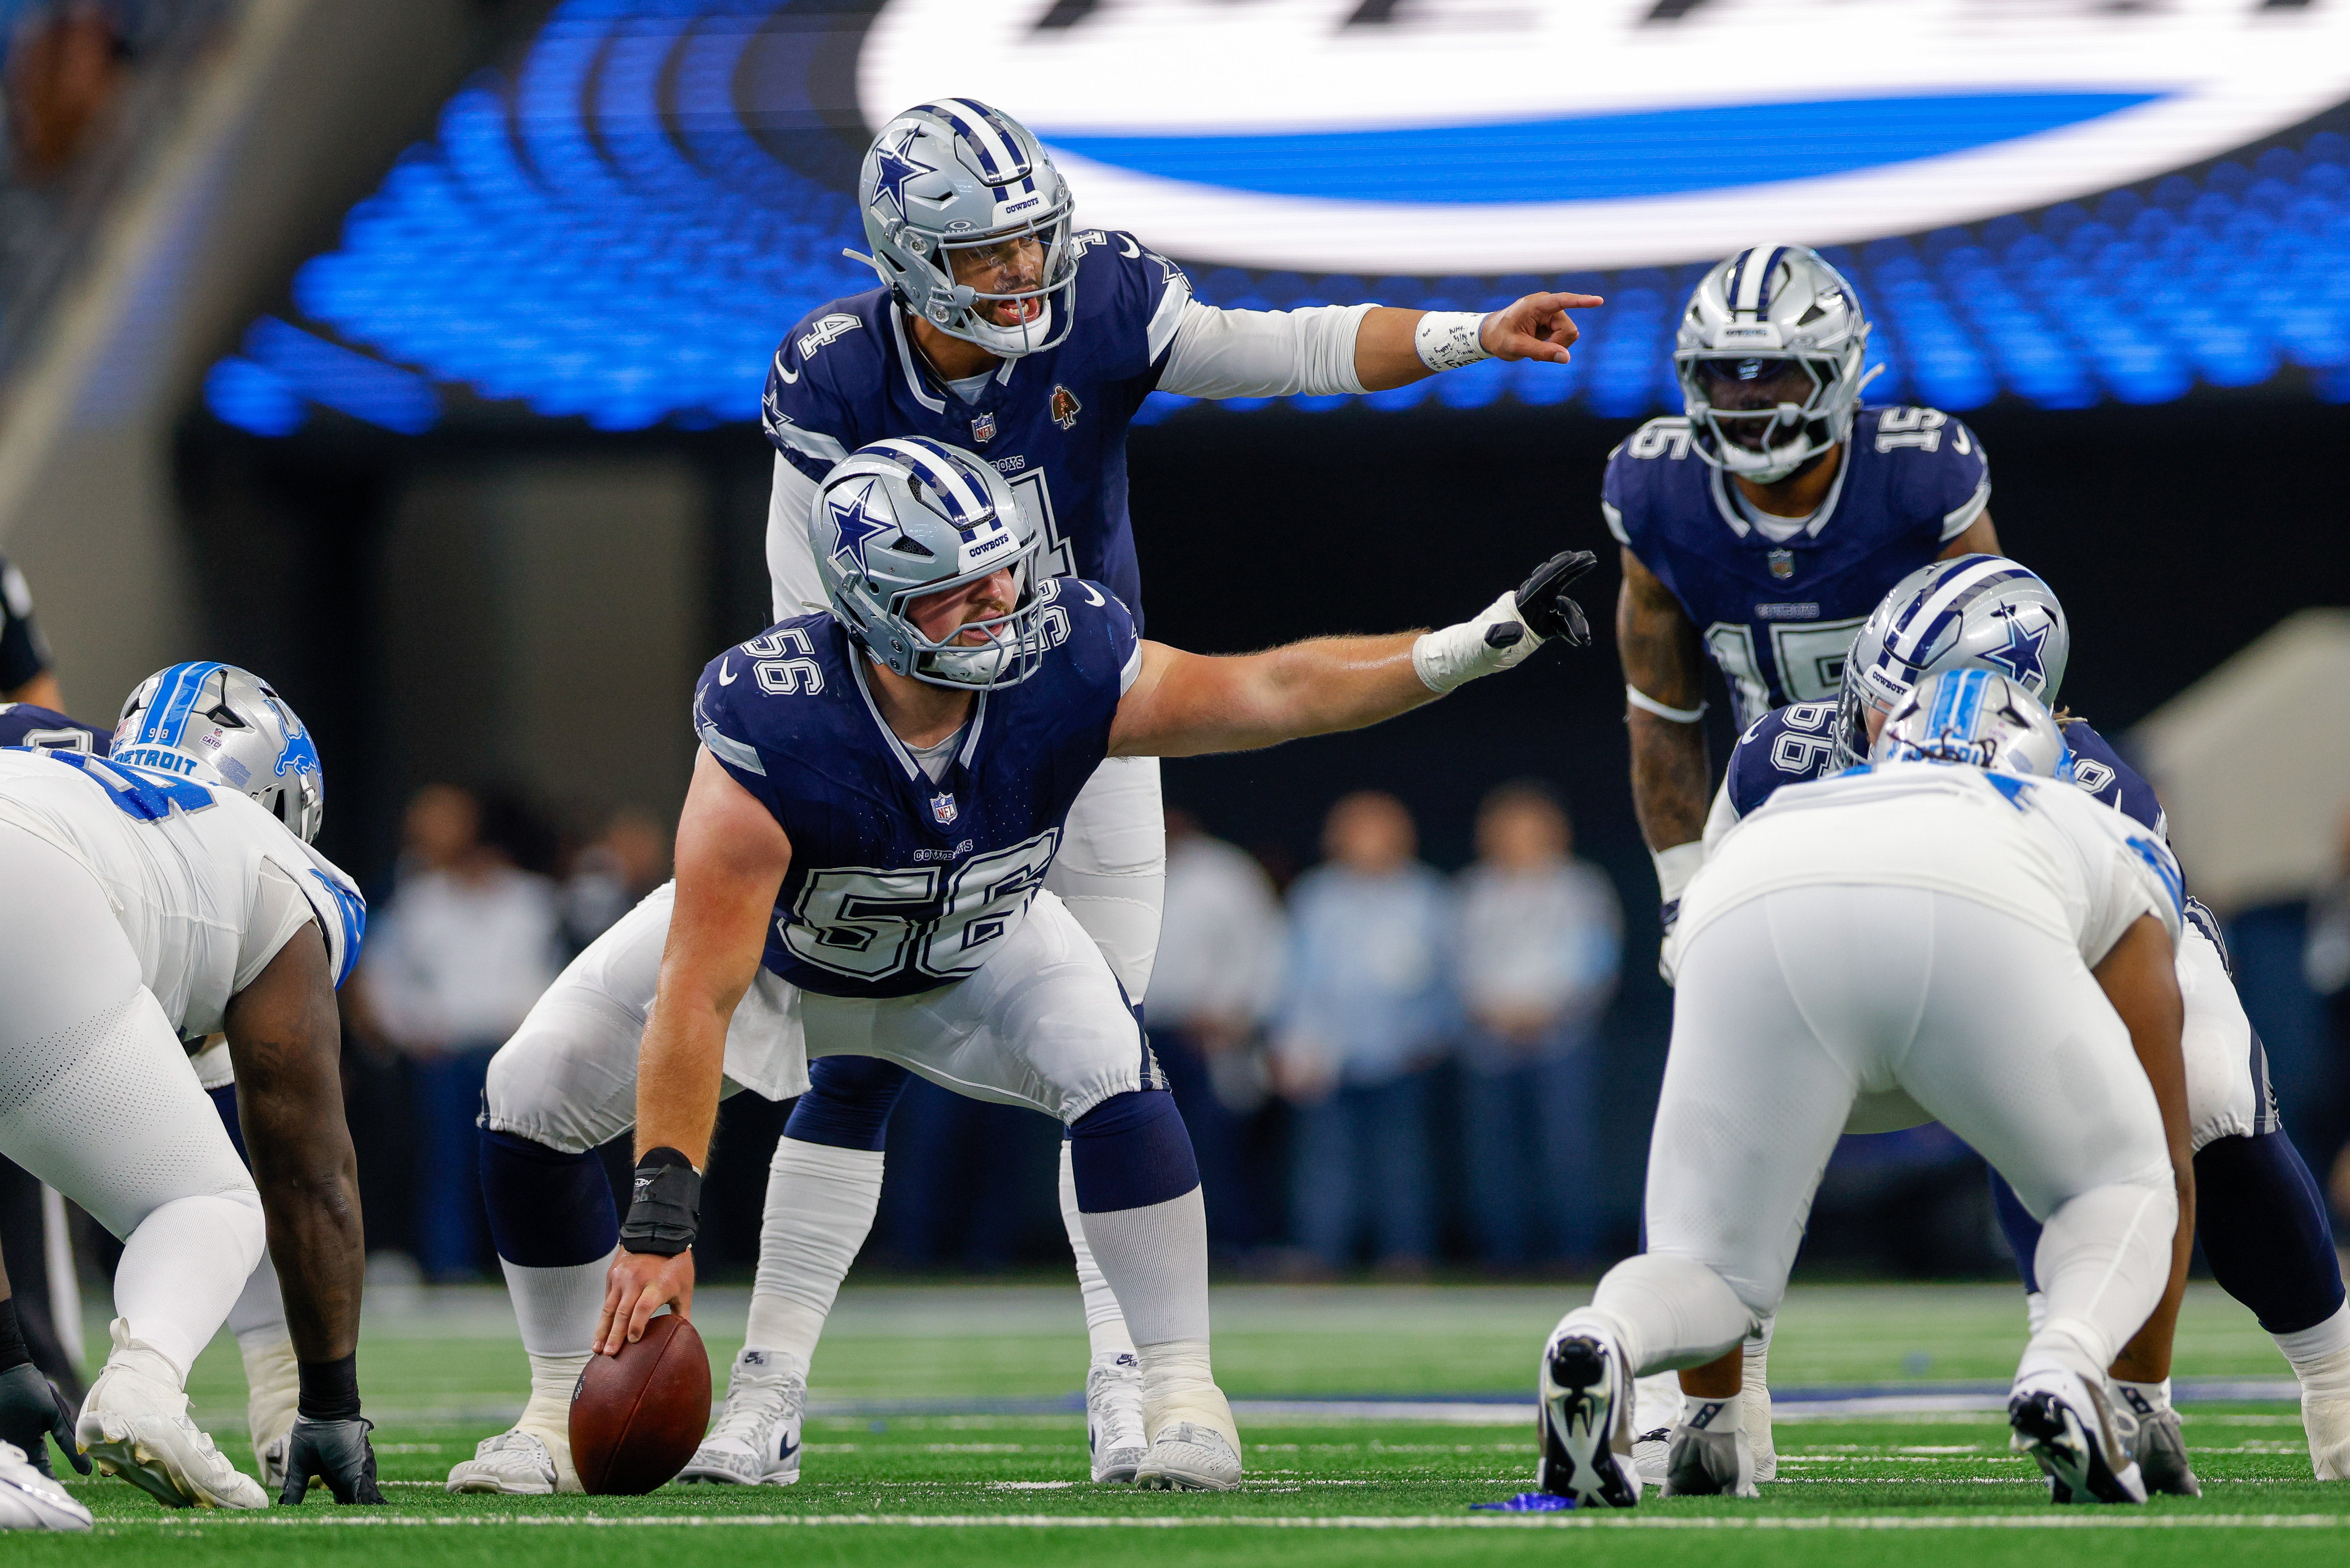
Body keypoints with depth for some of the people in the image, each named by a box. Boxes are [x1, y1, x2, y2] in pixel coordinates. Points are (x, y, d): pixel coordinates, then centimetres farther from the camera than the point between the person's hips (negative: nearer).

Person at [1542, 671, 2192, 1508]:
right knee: (2126, 1193, 22)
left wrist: (1709, 1415, 52)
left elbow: (1714, 1195, 48)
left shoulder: (1773, 815, 47)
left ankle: (1601, 1343, -20)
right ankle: (2062, 1372, -10)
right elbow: (2172, 1170, 42)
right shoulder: (2118, 852, 43)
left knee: (1713, 1263, 16)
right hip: (1974, 923, -2)